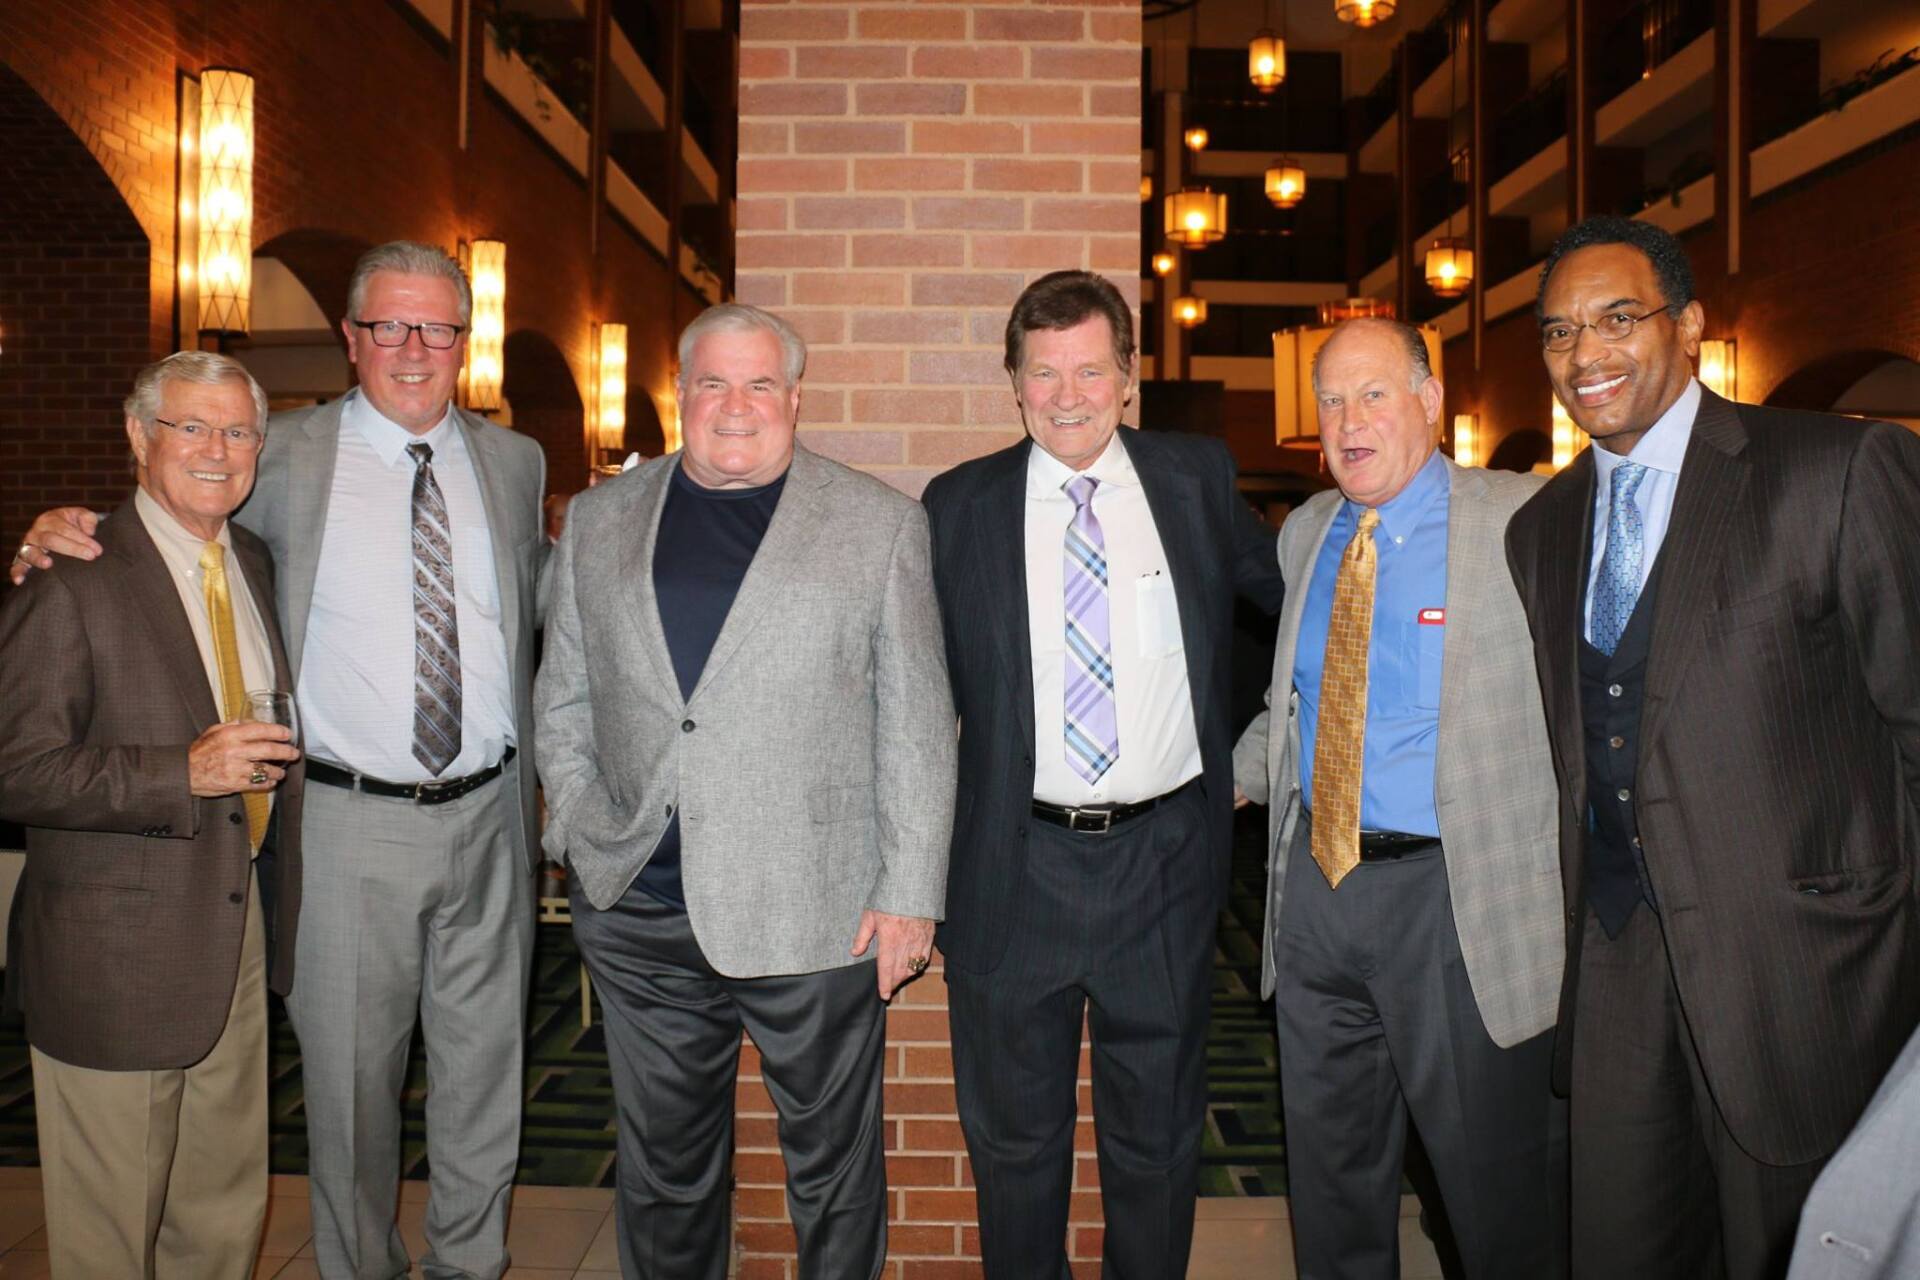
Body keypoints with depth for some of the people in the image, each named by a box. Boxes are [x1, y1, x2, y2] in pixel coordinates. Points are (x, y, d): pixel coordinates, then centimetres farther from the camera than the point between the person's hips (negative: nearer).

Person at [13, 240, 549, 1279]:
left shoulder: (514, 461, 7)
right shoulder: (287, 454, -2)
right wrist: (68, 529, -11)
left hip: (487, 815, 3)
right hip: (352, 822, -2)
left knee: (483, 1064, 15)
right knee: (350, 1074, 10)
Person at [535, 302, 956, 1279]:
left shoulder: (879, 524, 0)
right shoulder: (599, 520, 9)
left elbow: (917, 723, -2)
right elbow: (564, 699, 14)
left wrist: (909, 893, -6)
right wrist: (580, 836, 3)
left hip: (816, 912, -2)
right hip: (638, 915, 3)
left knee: (832, 1163, 12)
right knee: (661, 1166, 18)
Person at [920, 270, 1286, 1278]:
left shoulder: (1198, 479, 1)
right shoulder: (958, 506, 0)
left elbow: (1290, 591, 17)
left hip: (1165, 862, 1)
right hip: (1014, 868, 0)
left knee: (1158, 1135, 17)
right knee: (1014, 1137, 16)